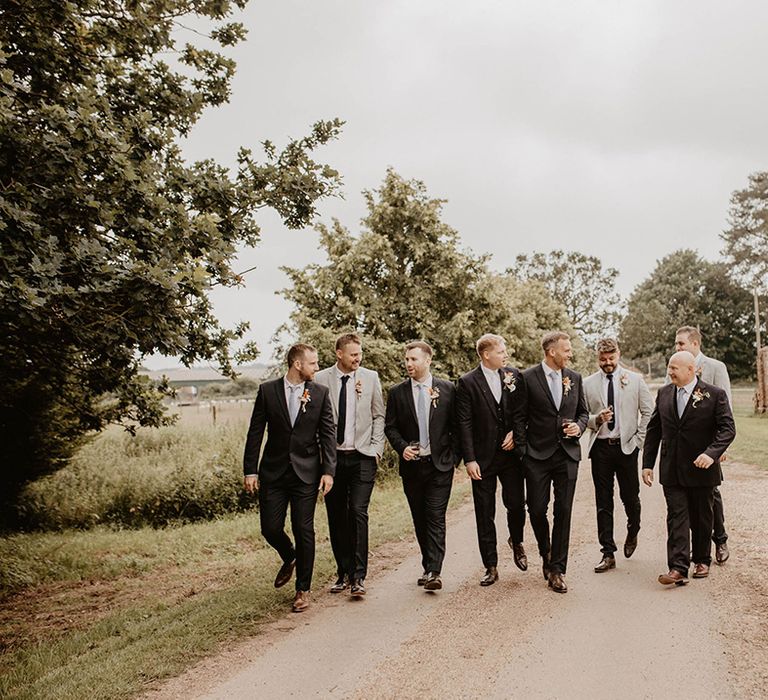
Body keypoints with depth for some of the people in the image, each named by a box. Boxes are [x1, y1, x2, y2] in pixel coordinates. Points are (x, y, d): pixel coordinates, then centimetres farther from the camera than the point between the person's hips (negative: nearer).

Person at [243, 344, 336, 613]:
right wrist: (250, 470, -3)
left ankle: (303, 589, 17)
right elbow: (255, 432, 1)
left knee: (304, 531, 1)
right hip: (273, 472, 1)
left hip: (306, 472, 0)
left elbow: (328, 434, 1)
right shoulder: (267, 390, 0)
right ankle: (289, 559, 35)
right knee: (270, 528, 2)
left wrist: (328, 471, -7)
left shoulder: (320, 393, 1)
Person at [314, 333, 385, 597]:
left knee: (358, 512, -11)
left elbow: (379, 416, 8)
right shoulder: (320, 379, 0)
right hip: (331, 457, 1)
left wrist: (376, 449, 0)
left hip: (362, 457, -1)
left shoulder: (370, 378, 3)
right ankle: (343, 573, 20)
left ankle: (358, 576, -6)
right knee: (336, 517, 7)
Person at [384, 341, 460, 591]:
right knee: (420, 520, 10)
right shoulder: (397, 392, 3)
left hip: (440, 465, -2)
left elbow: (456, 426, 3)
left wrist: (454, 457, -3)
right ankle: (428, 566, 22)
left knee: (436, 518, -8)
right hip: (412, 466, 2)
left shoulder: (447, 389, 0)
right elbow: (390, 427, 6)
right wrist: (402, 447, -11)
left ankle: (434, 572, -9)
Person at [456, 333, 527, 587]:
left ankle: (517, 542, 33)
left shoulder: (514, 376, 5)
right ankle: (491, 567, 15)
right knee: (484, 515, 4)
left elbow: (522, 410, 10)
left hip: (511, 452, 2)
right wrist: (469, 459, -12)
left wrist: (515, 434, -7)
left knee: (516, 504, 1)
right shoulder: (467, 382, -5)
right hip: (483, 457, -2)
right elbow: (464, 423, -7)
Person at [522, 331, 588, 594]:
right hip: (538, 454, -3)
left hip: (567, 454, 3)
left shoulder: (574, 378, 8)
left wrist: (579, 426, -3)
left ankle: (557, 570, 9)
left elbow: (583, 412, 17)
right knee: (537, 509, 2)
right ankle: (547, 554, 30)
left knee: (563, 511, 1)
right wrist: (521, 445, -3)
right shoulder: (528, 378, -5)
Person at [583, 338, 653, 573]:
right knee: (603, 503, 2)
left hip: (626, 446, -1)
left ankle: (632, 533, 38)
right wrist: (597, 419, -15)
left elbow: (648, 411, 5)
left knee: (630, 497, 6)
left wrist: (639, 439, -1)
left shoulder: (635, 380, 3)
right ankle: (608, 553, 9)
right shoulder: (587, 384, 4)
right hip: (600, 447, 1)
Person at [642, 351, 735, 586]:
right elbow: (654, 430, 9)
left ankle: (701, 560, 30)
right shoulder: (664, 393, 5)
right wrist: (647, 463, 5)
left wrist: (712, 453, -28)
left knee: (701, 518, 12)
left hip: (701, 469, -2)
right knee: (677, 517, -4)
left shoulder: (714, 395, -8)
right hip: (672, 470, 2)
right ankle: (678, 568, -7)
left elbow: (727, 428, -12)